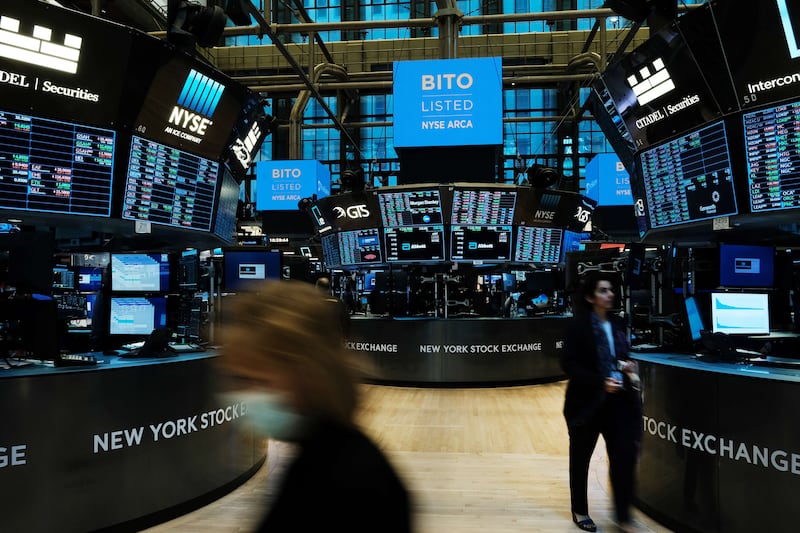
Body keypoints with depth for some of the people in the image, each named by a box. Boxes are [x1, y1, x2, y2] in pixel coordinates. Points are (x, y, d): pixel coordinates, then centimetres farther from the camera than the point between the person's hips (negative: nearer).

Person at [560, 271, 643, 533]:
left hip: (617, 400, 5)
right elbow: (569, 364, -16)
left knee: (624, 456, 0)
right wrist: (601, 382, -24)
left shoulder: (617, 324, 7)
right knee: (581, 458, 12)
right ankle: (580, 512, 30)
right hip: (587, 402, -5)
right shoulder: (578, 325, -12)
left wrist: (629, 366, -1)